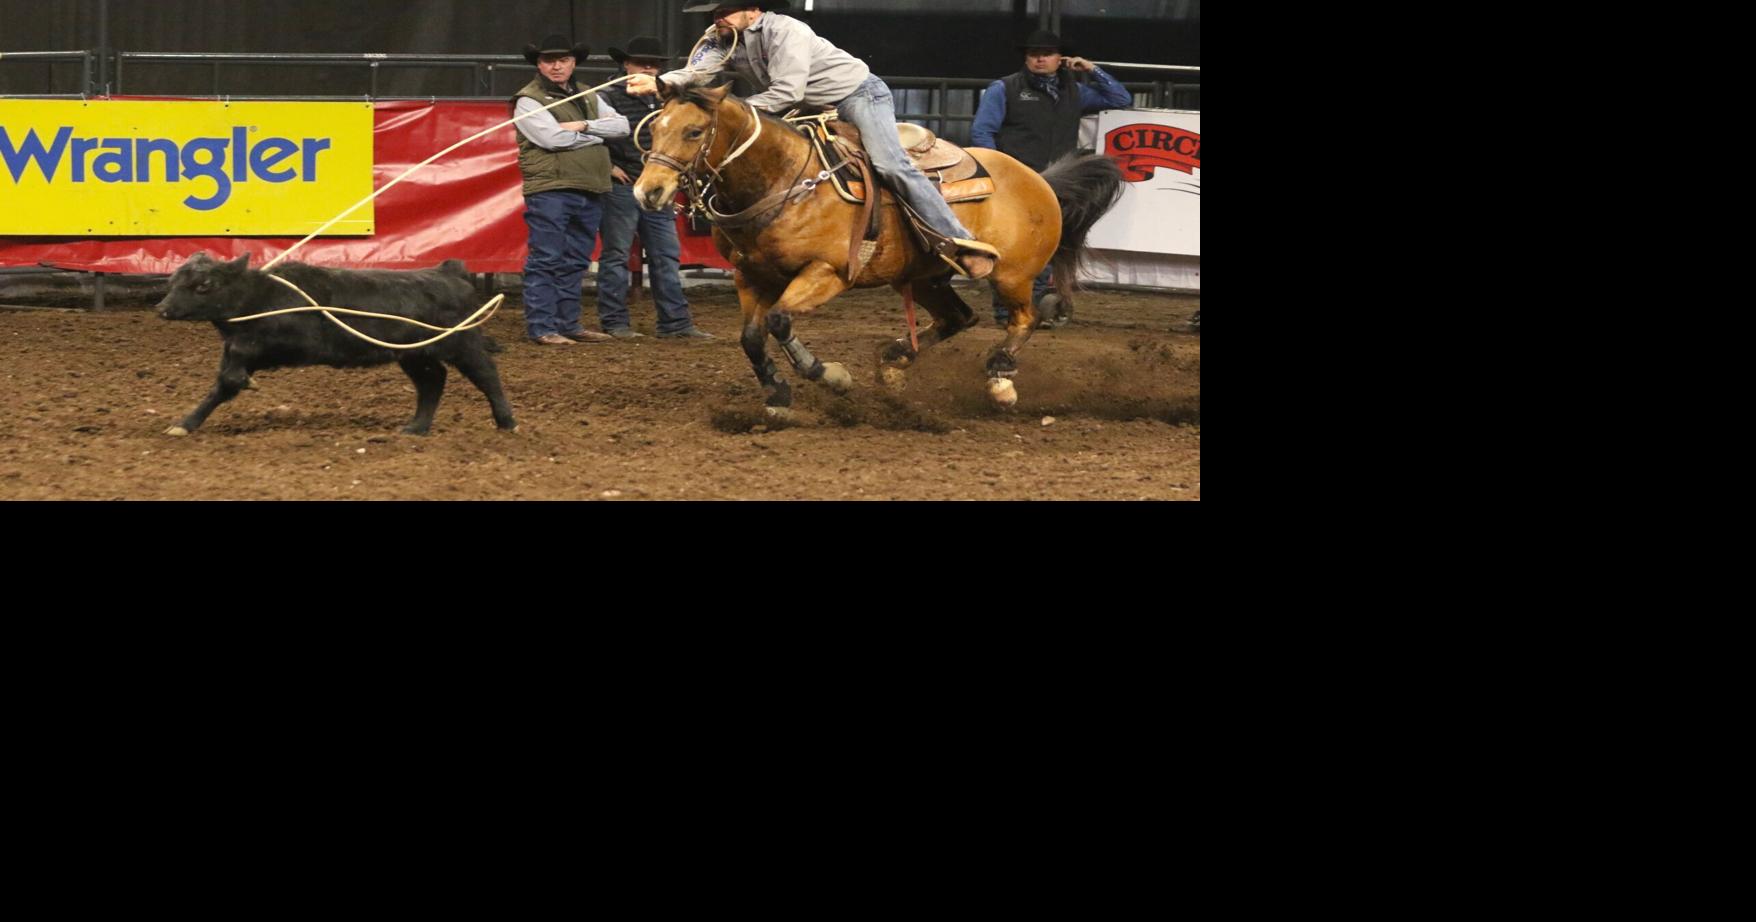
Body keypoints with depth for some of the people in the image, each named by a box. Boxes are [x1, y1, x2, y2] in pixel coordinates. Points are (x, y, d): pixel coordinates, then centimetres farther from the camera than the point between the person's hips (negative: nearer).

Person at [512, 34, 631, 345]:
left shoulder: (587, 97, 19)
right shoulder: (529, 100, -1)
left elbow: (622, 126, 7)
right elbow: (553, 138, -16)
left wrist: (584, 126, -8)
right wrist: (597, 136, -5)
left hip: (588, 191, 7)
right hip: (550, 191, -7)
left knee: (575, 262, 10)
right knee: (546, 261, -7)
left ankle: (568, 324, 16)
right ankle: (541, 328, -7)